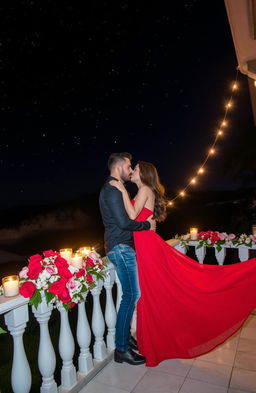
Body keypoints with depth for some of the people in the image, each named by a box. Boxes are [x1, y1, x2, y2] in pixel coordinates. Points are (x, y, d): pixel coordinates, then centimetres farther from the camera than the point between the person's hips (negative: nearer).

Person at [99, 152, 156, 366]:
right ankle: (121, 348, 7)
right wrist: (147, 225, -9)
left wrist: (144, 222, 12)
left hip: (124, 247, 10)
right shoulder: (112, 189, -13)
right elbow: (123, 222, -22)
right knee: (131, 295, -6)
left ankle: (126, 337, 29)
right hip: (120, 248, -10)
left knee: (130, 294, 15)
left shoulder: (114, 189, 20)